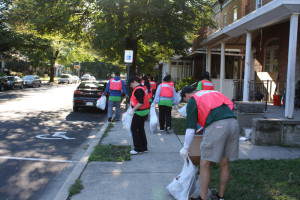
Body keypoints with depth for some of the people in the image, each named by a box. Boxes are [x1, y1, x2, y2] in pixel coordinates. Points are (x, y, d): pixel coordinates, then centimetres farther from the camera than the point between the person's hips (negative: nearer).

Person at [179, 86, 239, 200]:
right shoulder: (213, 93, 31)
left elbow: (190, 129, 5)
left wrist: (185, 149, 13)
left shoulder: (192, 100, 11)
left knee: (205, 165, 6)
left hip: (216, 126, -7)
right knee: (224, 164, 17)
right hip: (233, 123, 7)